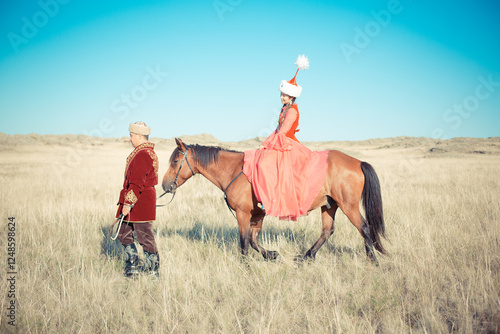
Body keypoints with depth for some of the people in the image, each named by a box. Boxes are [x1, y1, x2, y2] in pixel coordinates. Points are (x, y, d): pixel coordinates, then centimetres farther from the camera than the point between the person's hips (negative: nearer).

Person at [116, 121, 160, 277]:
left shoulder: (142, 155, -18)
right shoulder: (147, 152, 15)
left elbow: (137, 183, -23)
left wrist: (128, 203, -22)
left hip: (140, 200, -11)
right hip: (143, 199, 11)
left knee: (144, 236, -1)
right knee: (123, 232, 15)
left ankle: (153, 269, 10)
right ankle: (132, 265, 22)